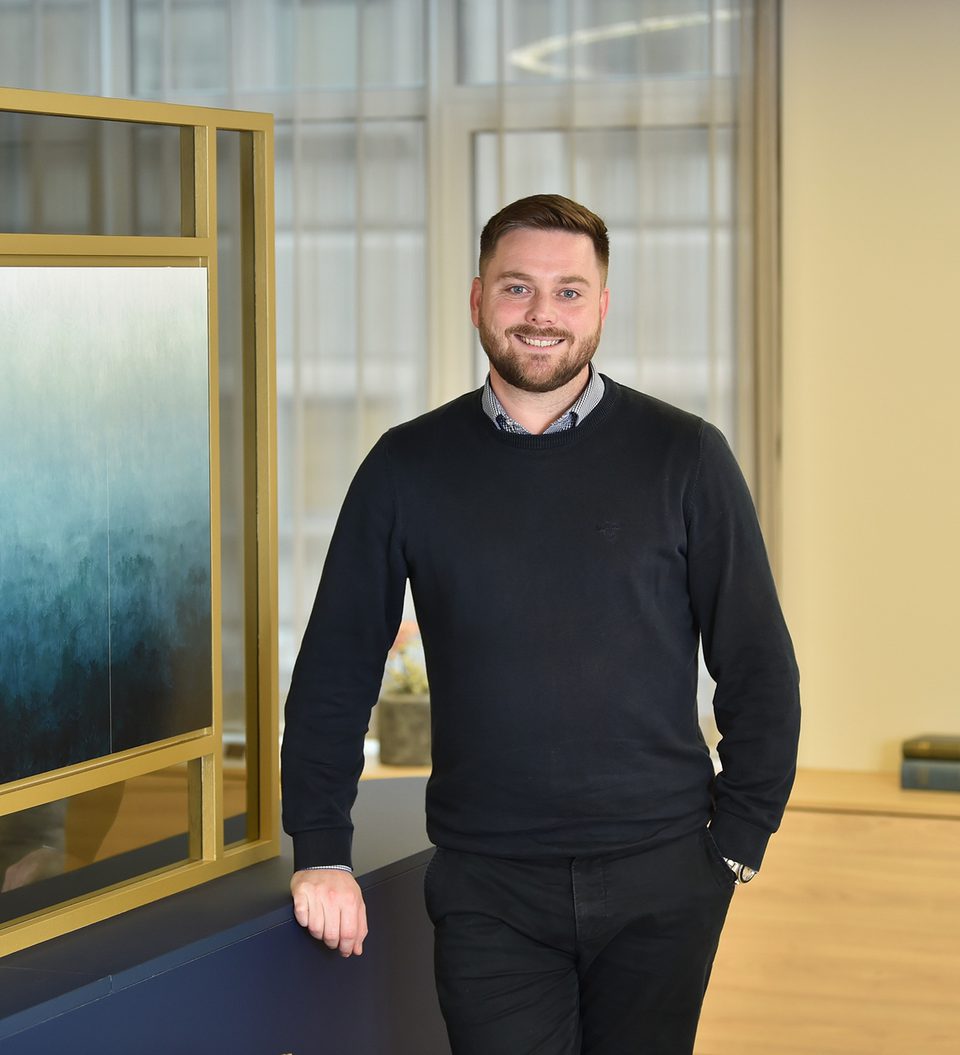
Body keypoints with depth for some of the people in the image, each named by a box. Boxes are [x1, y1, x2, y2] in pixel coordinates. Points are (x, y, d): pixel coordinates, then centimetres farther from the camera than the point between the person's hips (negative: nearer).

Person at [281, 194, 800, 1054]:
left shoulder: (683, 457, -1)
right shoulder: (408, 468, 3)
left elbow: (759, 668, 2)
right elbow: (336, 672, 6)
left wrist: (737, 844, -1)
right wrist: (321, 852, 1)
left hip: (659, 881, 0)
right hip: (489, 887, 0)